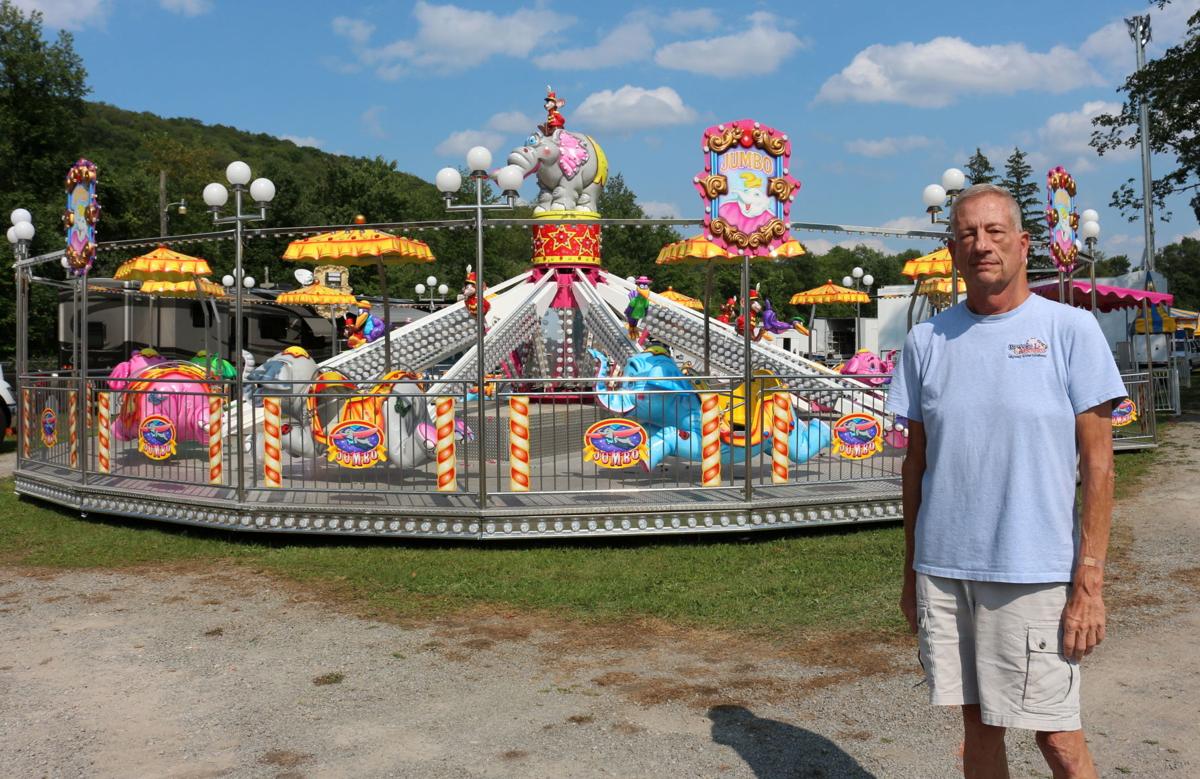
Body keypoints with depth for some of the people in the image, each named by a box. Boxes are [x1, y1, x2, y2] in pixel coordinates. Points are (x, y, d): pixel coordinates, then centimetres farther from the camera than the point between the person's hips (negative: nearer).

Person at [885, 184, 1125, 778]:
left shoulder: (1071, 331, -3)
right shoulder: (926, 341, 7)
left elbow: (1097, 463, -4)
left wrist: (1089, 582, -10)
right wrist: (910, 574, 11)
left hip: (1035, 573, -3)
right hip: (942, 570, 3)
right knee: (978, 725, 13)